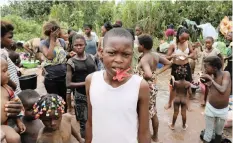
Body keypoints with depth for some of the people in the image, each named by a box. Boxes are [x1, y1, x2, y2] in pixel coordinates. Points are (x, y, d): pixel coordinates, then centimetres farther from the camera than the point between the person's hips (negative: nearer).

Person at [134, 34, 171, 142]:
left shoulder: (144, 59, -25)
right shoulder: (155, 56, -1)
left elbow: (148, 75, -41)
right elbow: (168, 63, 12)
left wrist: (140, 77, -20)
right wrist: (157, 73, 6)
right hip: (153, 87, 8)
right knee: (153, 113, 22)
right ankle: (155, 136, 39)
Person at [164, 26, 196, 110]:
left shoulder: (188, 43, -6)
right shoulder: (173, 45, -16)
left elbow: (193, 55, 3)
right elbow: (167, 58, -14)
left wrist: (188, 56, -18)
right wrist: (173, 55, -33)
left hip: (186, 67, 3)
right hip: (176, 67, -3)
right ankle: (169, 103, 28)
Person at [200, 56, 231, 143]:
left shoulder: (226, 74, -17)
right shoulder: (211, 76, -5)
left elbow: (222, 90, -30)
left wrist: (211, 79, -24)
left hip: (223, 110, -2)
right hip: (210, 108, 2)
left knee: (219, 132, 21)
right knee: (208, 132, 10)